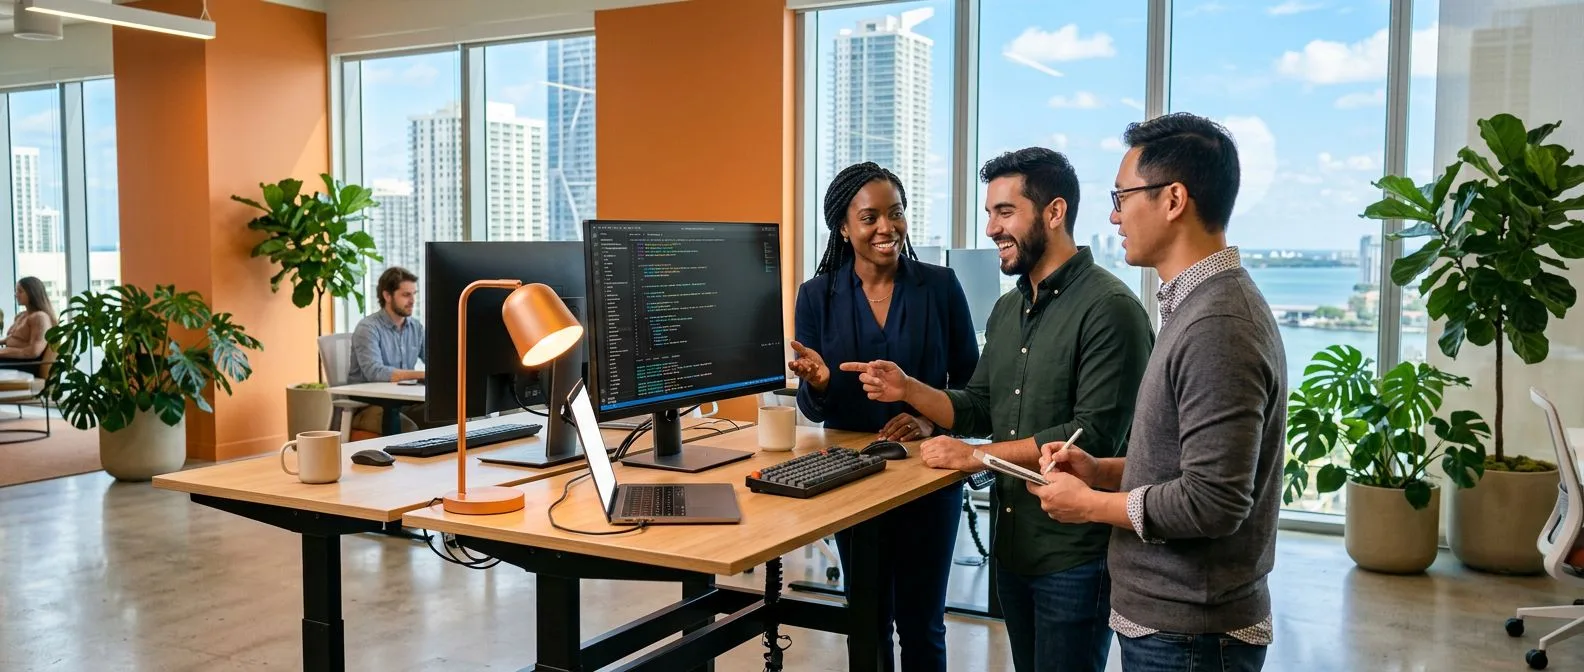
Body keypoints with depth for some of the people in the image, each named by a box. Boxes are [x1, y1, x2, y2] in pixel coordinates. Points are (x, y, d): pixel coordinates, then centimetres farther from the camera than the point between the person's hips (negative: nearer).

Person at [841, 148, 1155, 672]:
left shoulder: (1109, 309, -17)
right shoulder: (1007, 309, 11)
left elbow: (1094, 435, -23)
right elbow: (979, 411, 13)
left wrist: (976, 456, -21)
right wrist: (908, 389, -4)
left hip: (1074, 554, -8)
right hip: (1009, 542, 8)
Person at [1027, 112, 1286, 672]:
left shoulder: (1218, 327, -23)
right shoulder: (1198, 304, 9)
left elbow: (1212, 503, -26)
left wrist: (1091, 504, -14)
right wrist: (1102, 470, 4)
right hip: (1167, 614, 9)